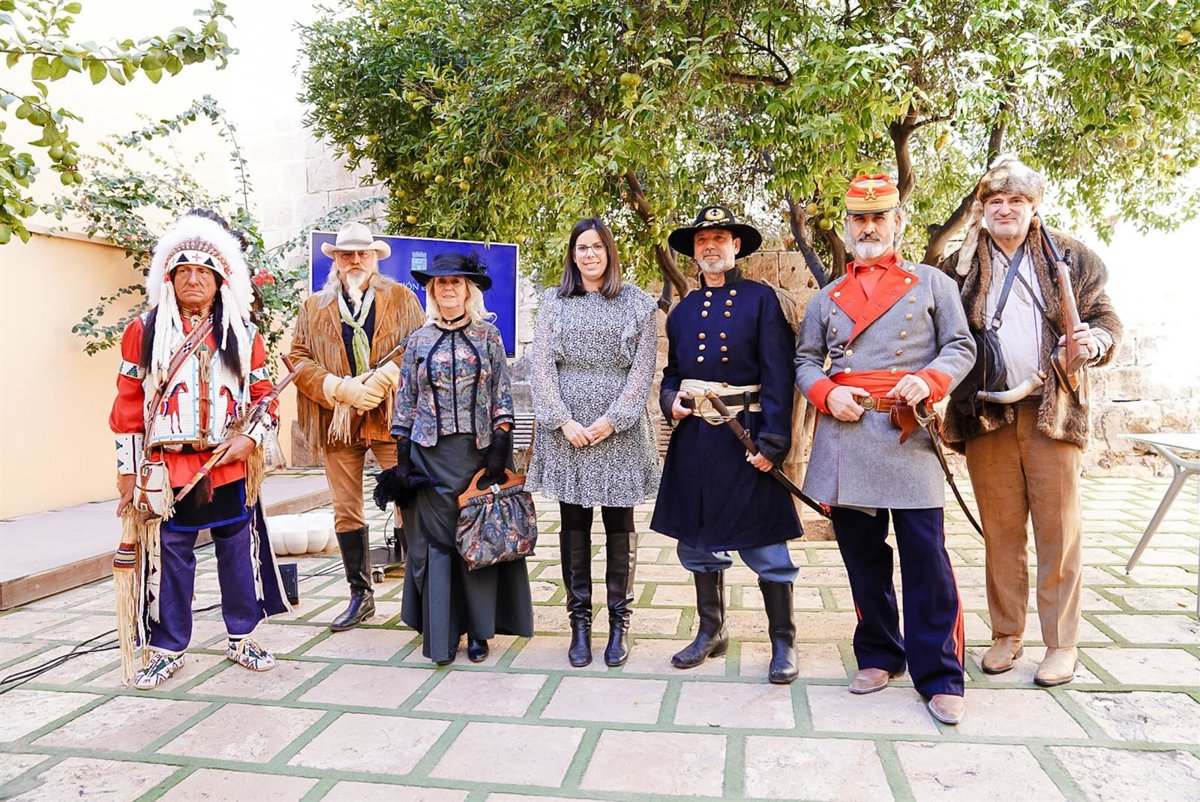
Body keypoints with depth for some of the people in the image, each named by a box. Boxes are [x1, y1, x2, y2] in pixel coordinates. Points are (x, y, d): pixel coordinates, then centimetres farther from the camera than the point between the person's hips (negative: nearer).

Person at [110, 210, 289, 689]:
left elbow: (264, 393, 8)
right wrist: (127, 470, 0)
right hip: (168, 467, -1)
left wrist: (250, 438, -10)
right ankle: (166, 649, 22)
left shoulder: (243, 335, 6)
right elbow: (128, 404, 2)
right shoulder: (144, 332, 3)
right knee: (169, 557, 7)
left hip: (232, 466, 1)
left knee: (238, 552, 10)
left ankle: (241, 638, 26)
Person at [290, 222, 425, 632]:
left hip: (393, 417, -2)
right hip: (337, 423, 3)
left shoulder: (402, 298, 9)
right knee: (346, 512, 8)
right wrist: (341, 389, -11)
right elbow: (299, 359, 4)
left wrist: (383, 379, -16)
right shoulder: (313, 306, 14)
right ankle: (361, 595, 21)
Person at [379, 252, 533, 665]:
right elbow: (405, 402, 9)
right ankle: (441, 634, 10)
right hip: (431, 453, 1)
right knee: (434, 540, 1)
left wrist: (500, 447, -6)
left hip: (479, 451, -1)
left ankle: (479, 631, 15)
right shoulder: (419, 340, 8)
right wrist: (402, 457, 4)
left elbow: (502, 395, 3)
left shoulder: (488, 336, 5)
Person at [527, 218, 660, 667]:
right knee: (574, 523, 5)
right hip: (567, 430, 1)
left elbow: (643, 369, 1)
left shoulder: (637, 303, 6)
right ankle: (580, 622, 15)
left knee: (618, 524, 4)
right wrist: (563, 420, -8)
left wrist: (612, 419, -10)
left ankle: (619, 622, 15)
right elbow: (540, 366, 3)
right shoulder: (553, 302, 9)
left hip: (619, 429, -1)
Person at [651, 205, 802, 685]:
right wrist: (672, 401, -2)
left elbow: (778, 375, -8)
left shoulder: (762, 300, -2)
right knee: (697, 541, 13)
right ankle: (711, 632, 30)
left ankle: (783, 642, 17)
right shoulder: (683, 310, 13)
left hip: (747, 437, -5)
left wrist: (772, 441, -16)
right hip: (694, 437, 5)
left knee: (766, 545, 2)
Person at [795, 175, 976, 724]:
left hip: (909, 436, -2)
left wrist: (929, 381, -14)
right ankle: (879, 656, 26)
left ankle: (939, 676, 9)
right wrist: (826, 393, -6)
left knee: (926, 560, -3)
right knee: (863, 559, 10)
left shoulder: (931, 283, 10)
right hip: (845, 437, 3)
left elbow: (961, 348, 6)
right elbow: (805, 362, 15)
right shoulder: (827, 298, 15)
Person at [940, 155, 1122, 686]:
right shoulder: (959, 268, 7)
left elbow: (1105, 318, 9)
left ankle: (1061, 643, 17)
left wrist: (1096, 341, -14)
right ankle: (1006, 633, 22)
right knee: (1000, 531, 9)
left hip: (1053, 413, 0)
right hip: (987, 418, 1)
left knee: (1059, 531, 4)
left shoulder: (1071, 258, 7)